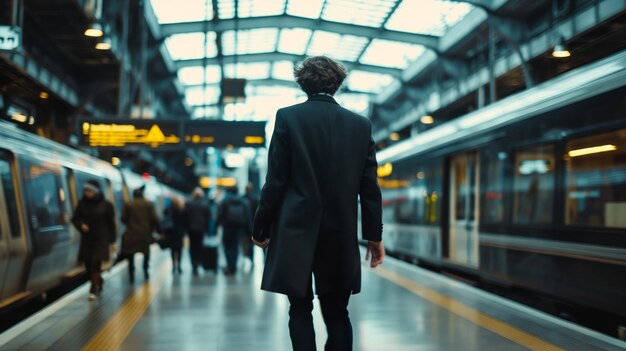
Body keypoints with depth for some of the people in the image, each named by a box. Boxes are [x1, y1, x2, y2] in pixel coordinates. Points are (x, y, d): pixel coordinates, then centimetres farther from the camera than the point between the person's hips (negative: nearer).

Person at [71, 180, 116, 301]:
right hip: (86, 239, 3)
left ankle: (93, 290, -5)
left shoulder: (106, 205, -5)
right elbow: (74, 218, 8)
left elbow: (111, 223, -1)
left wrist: (112, 241, 0)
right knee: (88, 265, 6)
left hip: (101, 239, -3)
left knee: (96, 264, -11)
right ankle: (99, 282, 32)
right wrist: (81, 225, -15)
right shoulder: (82, 204, 1)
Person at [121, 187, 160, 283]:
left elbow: (123, 219, -2)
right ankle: (146, 273, 17)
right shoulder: (149, 204, -1)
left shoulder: (128, 204, -2)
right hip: (145, 234, 1)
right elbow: (155, 219, -4)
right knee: (146, 254, 19)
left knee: (131, 256, 8)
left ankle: (131, 276, 4)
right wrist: (158, 230, 6)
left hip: (131, 234, -1)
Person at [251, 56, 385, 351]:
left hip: (297, 230, -2)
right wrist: (374, 235, 11)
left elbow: (275, 181, -6)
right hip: (341, 234, 2)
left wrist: (261, 228, 4)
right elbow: (369, 187, 3)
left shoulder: (288, 117, -4)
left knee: (300, 309, 6)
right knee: (336, 311, 11)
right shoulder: (361, 124, 4)